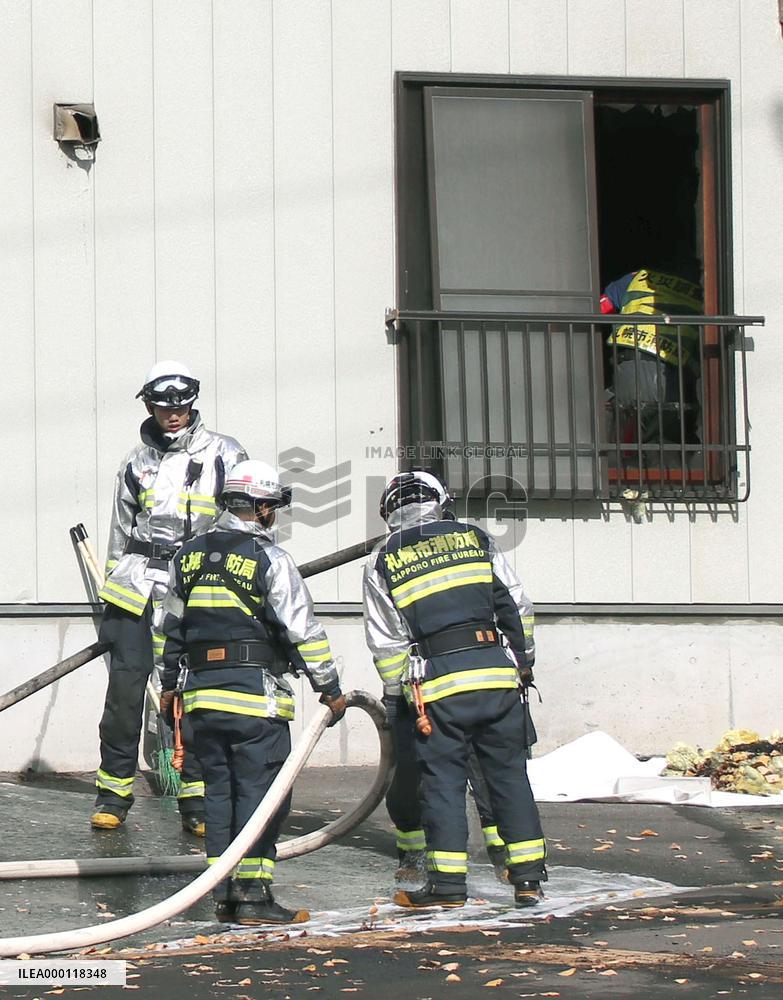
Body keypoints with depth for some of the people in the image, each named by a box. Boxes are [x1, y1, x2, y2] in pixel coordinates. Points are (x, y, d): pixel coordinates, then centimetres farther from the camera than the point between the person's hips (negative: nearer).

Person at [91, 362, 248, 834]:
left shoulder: (224, 455, 3)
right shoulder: (137, 462, 14)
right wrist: (114, 586, 19)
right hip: (137, 581, 3)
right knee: (125, 683, -5)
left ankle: (196, 799, 5)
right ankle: (114, 792, 3)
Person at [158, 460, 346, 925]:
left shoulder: (190, 555, 11)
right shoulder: (270, 559, -8)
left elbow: (173, 626, 18)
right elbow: (302, 629, -9)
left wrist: (169, 684, 28)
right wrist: (329, 688, -2)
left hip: (203, 695, 6)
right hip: (256, 693, -6)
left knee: (220, 790, 11)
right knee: (260, 790, -3)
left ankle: (225, 894, 12)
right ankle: (253, 892, -7)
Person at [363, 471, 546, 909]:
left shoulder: (383, 563, 8)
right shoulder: (475, 538, 10)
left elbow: (386, 643, 6)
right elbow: (517, 606, 9)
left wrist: (397, 693, 14)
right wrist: (525, 661, 19)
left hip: (438, 683, -2)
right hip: (496, 675, 2)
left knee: (444, 780, 4)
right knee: (509, 774, 8)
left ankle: (448, 883, 2)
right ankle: (529, 876, 8)